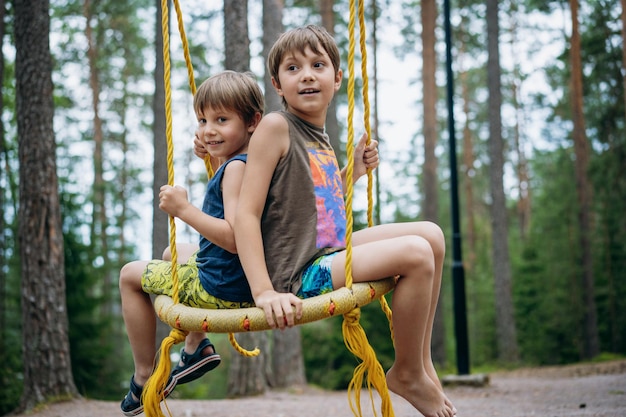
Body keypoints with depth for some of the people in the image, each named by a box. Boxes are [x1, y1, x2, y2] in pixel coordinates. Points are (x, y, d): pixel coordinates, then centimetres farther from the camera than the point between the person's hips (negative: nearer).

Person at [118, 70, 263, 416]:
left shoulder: (236, 167, -23)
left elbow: (234, 237, -33)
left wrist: (184, 209, -29)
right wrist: (212, 156, 17)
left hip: (220, 290, -10)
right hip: (242, 284, 10)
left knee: (131, 274, 10)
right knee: (174, 252, 36)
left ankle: (144, 377, 15)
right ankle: (196, 347, 29)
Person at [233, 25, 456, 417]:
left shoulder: (320, 138, 14)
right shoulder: (276, 126, -11)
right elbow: (246, 213, -18)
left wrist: (354, 170, 14)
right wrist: (264, 291, -26)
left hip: (332, 252, 9)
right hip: (299, 273, -9)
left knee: (432, 235, 10)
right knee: (415, 253, -21)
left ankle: (421, 362, 14)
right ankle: (407, 374, 1)